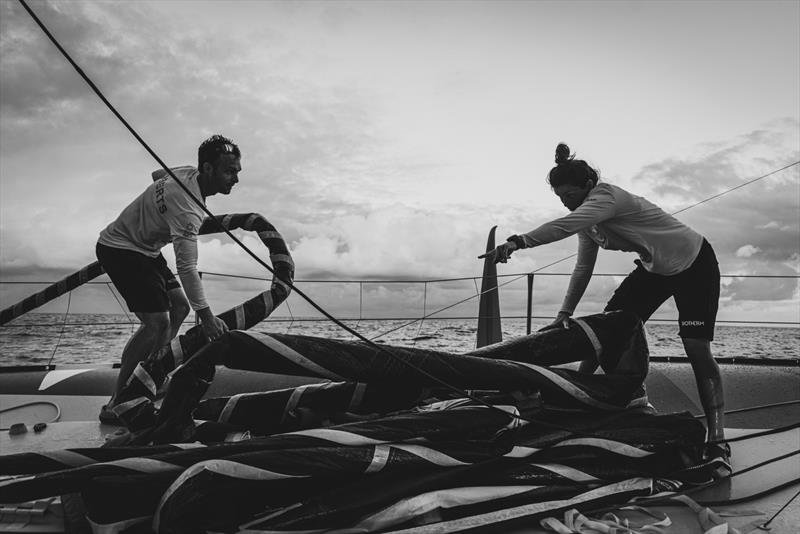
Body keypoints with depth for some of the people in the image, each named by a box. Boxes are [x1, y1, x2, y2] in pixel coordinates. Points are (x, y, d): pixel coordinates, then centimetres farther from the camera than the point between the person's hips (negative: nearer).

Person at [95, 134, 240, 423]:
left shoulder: (188, 172, -4)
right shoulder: (187, 206, -32)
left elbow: (157, 174, 19)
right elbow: (187, 268, -37)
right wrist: (206, 316, -36)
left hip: (142, 247, 10)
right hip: (120, 250, -10)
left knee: (180, 306, 9)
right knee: (157, 321, -19)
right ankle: (116, 404, -10)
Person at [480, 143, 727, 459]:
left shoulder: (606, 196, -30)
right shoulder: (589, 218, -2)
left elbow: (565, 225, -49)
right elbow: (583, 267, 0)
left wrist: (518, 242, -62)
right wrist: (565, 313, -8)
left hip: (694, 264, -8)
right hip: (655, 268, 8)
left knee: (697, 350, -15)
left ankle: (716, 439, -10)